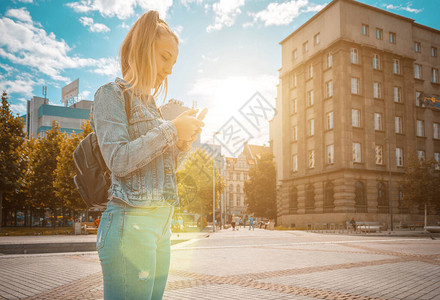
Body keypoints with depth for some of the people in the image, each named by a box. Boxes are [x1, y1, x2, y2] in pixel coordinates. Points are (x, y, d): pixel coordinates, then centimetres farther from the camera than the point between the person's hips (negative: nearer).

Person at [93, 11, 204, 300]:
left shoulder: (150, 105, 21)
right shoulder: (112, 94, -1)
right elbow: (119, 161, -15)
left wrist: (184, 142, 4)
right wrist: (172, 129, -10)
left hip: (161, 224, 8)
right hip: (131, 223, -8)